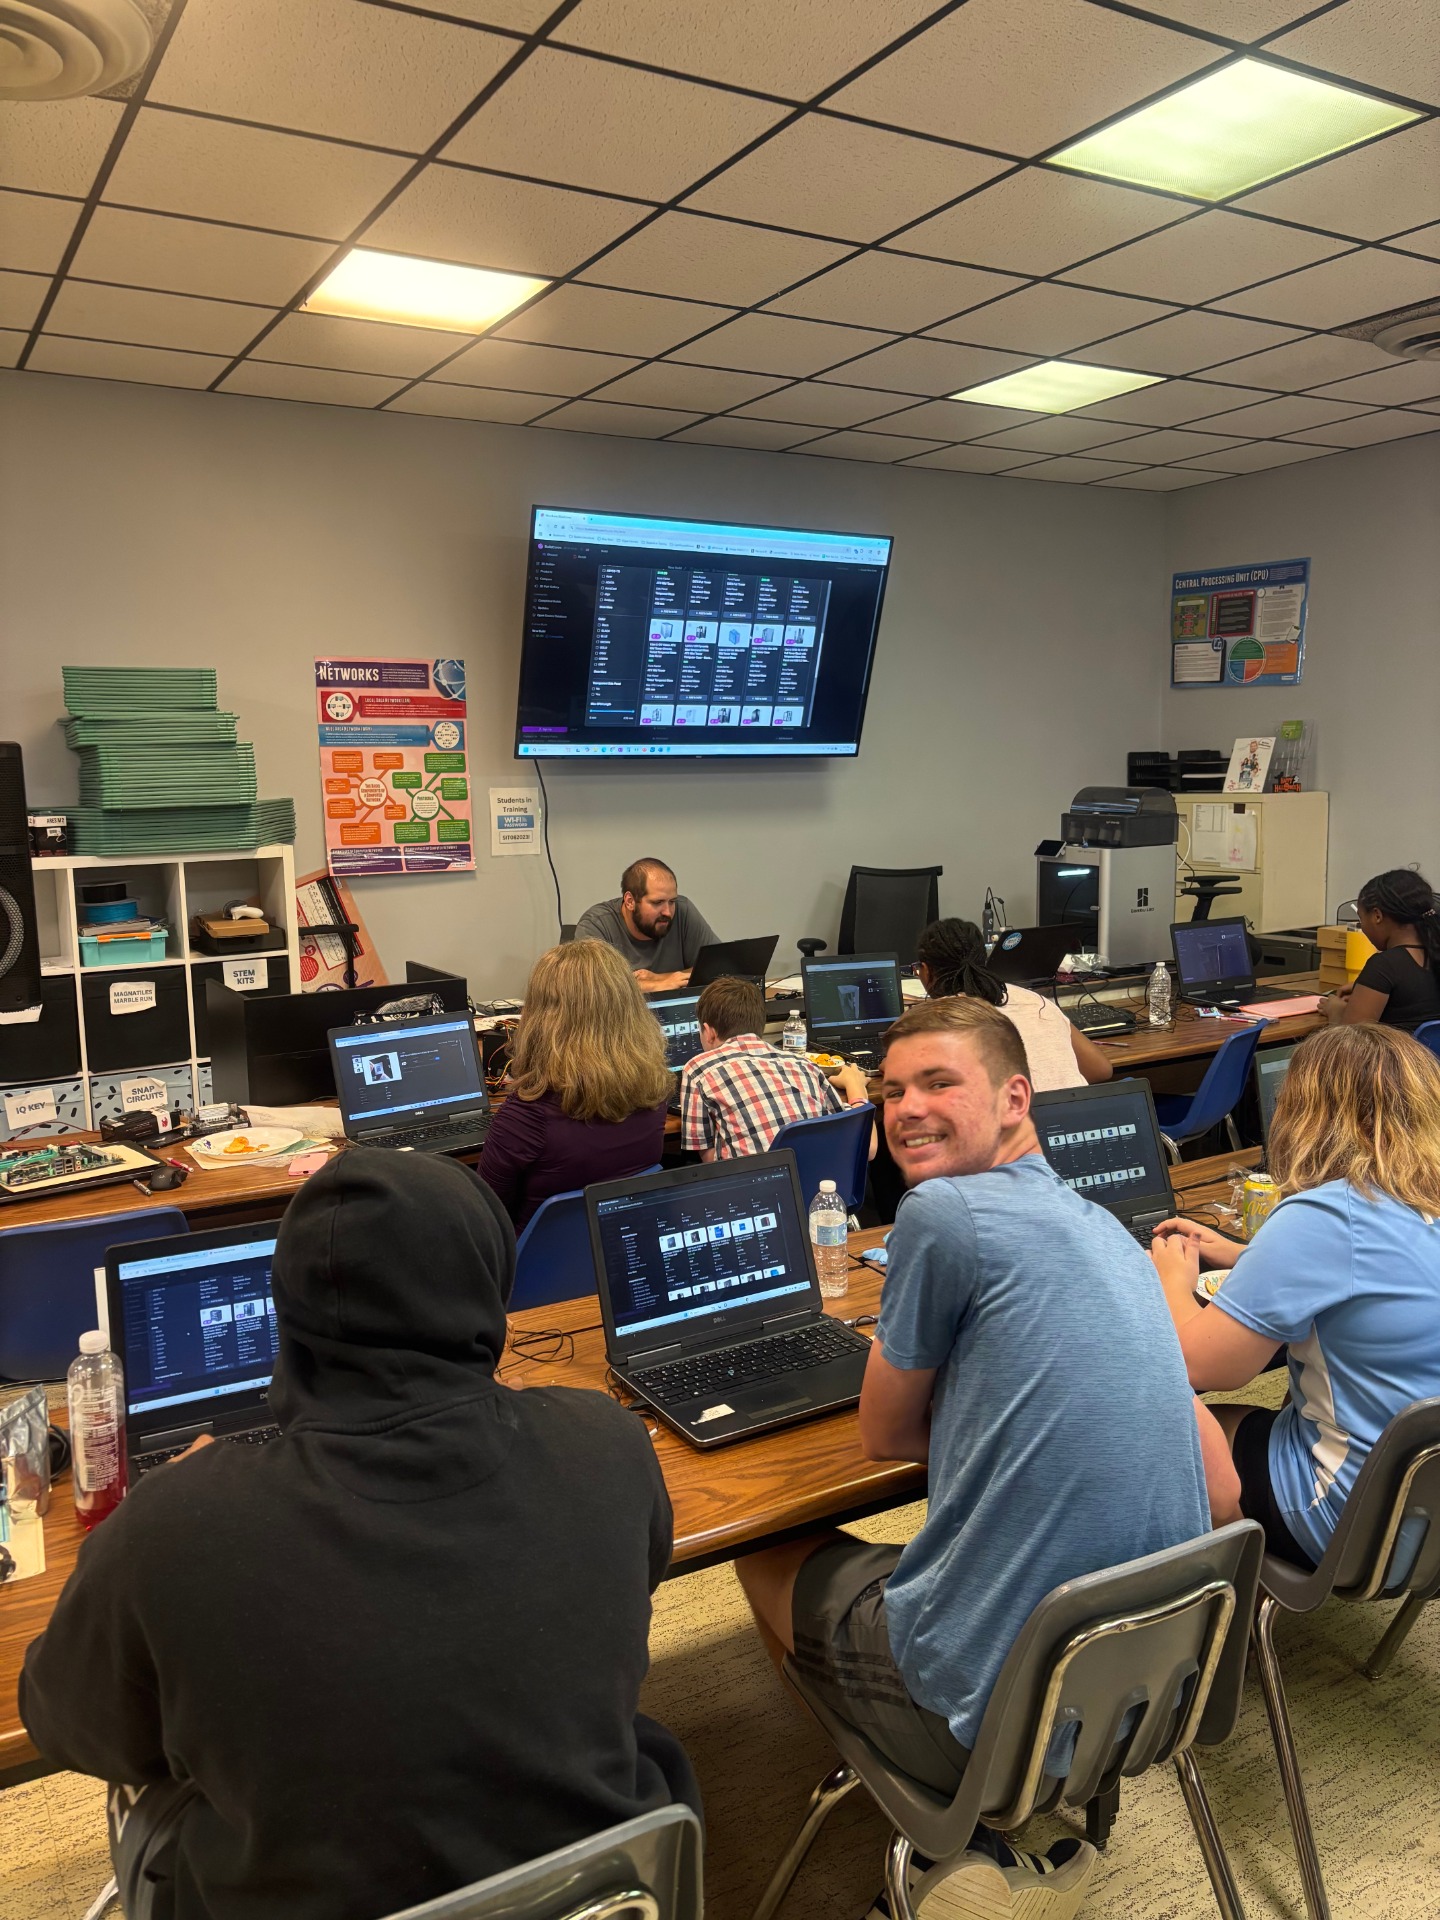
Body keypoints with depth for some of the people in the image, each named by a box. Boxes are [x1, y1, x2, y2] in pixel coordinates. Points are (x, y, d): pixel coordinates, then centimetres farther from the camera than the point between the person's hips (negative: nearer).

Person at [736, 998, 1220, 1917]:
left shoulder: (944, 1211, -17)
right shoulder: (1106, 1230, 6)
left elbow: (884, 1436, -4)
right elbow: (1221, 1492, 12)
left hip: (994, 1707, -7)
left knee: (770, 1555, 19)